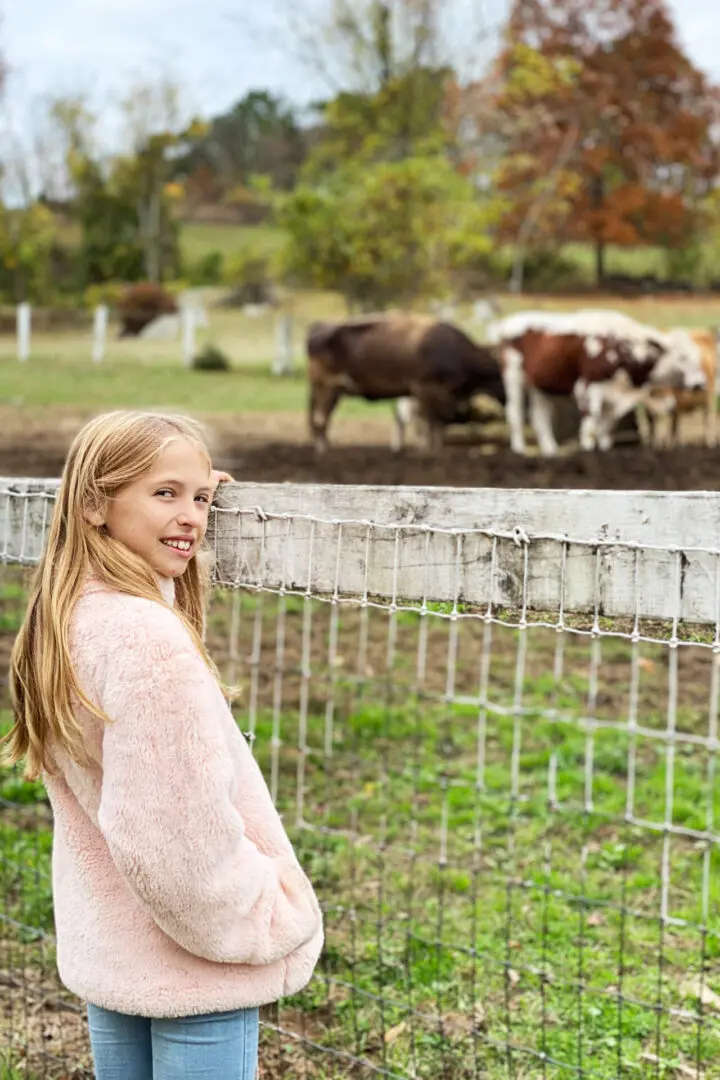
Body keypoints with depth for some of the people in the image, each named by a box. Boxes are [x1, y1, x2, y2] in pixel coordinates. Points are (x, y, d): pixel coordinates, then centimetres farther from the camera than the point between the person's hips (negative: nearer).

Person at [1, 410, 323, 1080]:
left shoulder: (66, 617, 1)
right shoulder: (148, 641, -26)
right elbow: (185, 830, -26)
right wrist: (270, 919, -13)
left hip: (104, 945, 9)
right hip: (195, 969, -9)